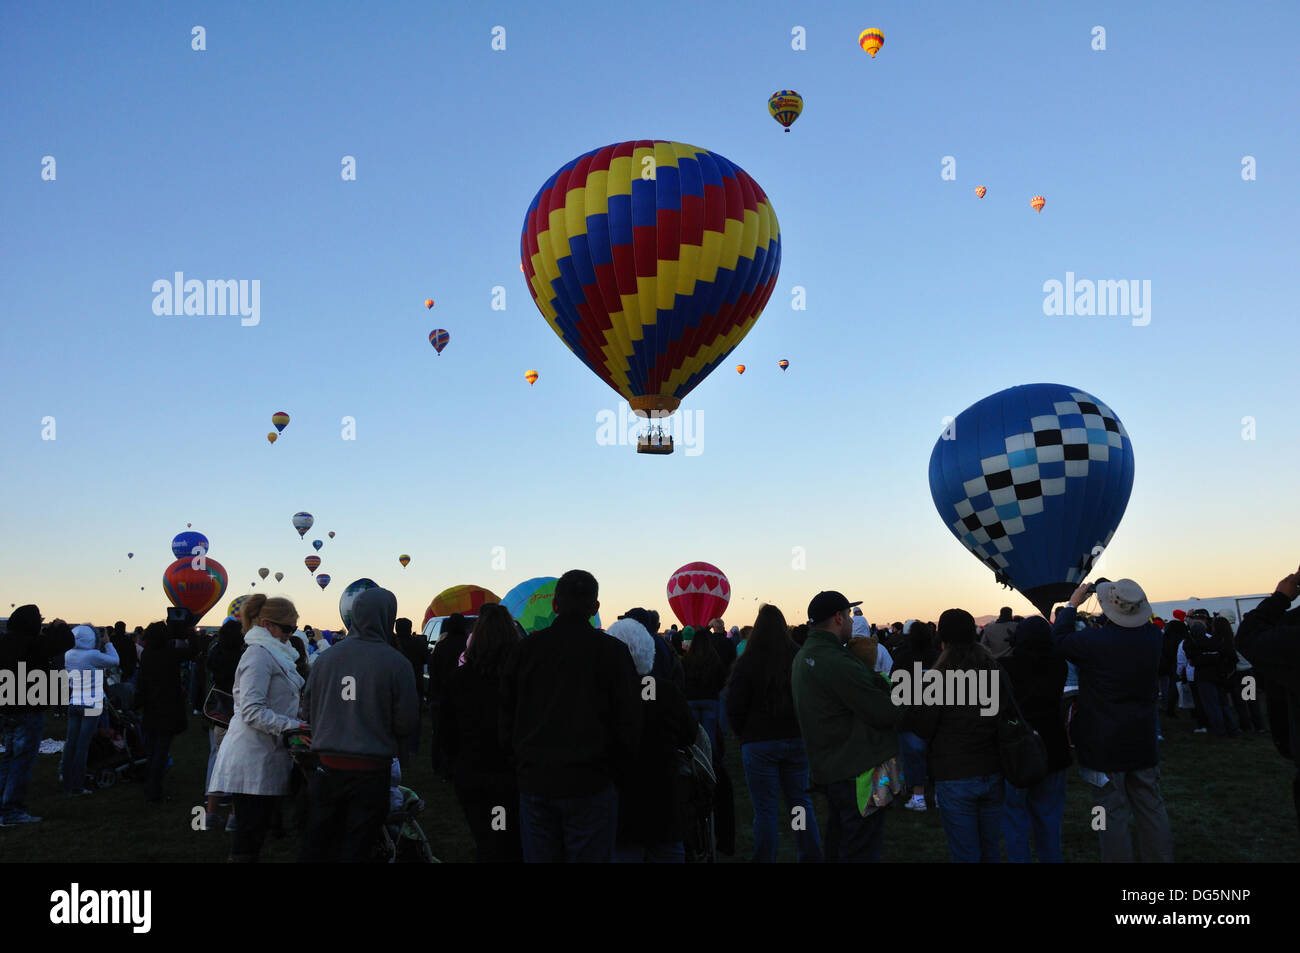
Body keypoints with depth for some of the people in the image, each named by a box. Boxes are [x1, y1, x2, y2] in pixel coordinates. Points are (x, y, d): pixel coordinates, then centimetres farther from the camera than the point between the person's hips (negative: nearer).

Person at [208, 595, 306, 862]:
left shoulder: (275, 654, 18)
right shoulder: (258, 655, -14)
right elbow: (252, 712, -22)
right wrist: (293, 727, -26)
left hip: (267, 757, 10)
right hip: (252, 759, -10)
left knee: (261, 825, 11)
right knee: (251, 827, -7)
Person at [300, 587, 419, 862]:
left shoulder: (328, 657, -1)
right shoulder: (395, 662, -12)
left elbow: (308, 707, 8)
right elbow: (407, 721, -8)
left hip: (328, 767, 4)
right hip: (371, 770, -3)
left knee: (317, 844, 16)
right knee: (356, 849, 7)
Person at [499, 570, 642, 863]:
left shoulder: (525, 649, 4)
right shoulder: (612, 651, -6)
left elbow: (506, 720, 8)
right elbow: (629, 726, -6)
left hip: (534, 784, 3)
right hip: (589, 785, -3)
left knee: (538, 857, 11)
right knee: (590, 856, 3)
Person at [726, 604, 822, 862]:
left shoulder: (746, 663, -11)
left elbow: (734, 707, -9)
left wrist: (745, 734, 7)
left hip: (759, 743, -3)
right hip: (797, 740, 3)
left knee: (766, 809, 3)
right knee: (800, 801, 14)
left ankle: (765, 859, 9)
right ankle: (811, 857, 19)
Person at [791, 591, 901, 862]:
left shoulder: (804, 655, 11)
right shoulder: (837, 662, -23)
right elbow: (885, 713, -21)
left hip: (830, 766, 10)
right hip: (858, 768, -10)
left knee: (838, 844, 22)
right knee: (862, 851, -2)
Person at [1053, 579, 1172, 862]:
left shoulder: (1093, 641, -21)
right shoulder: (1154, 637, -7)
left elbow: (1059, 638, -1)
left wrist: (1073, 603, 8)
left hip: (1104, 746, -5)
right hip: (1143, 743, 5)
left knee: (1113, 814, 3)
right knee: (1151, 809, 15)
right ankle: (1161, 858, 23)